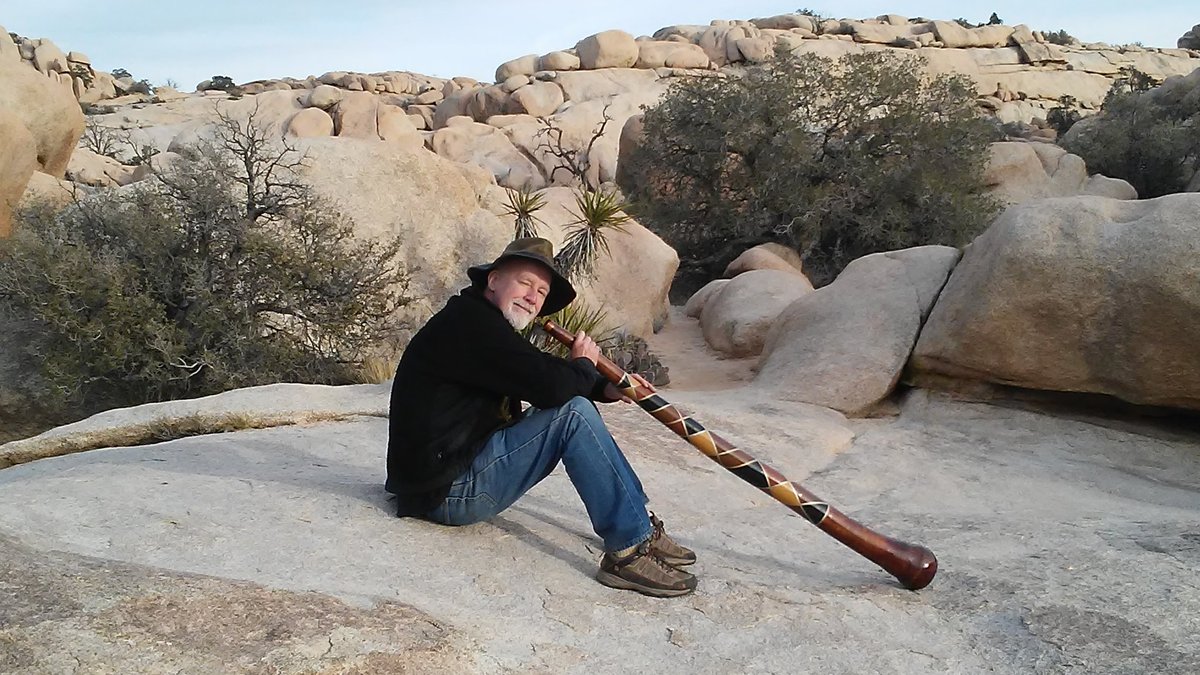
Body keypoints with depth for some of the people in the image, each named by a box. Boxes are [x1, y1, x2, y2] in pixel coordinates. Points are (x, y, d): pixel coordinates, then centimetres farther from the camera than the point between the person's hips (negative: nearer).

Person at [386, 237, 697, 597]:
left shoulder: (486, 324, 14)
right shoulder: (469, 322, -18)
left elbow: (541, 385, 19)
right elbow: (550, 386, -28)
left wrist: (605, 388, 3)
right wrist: (584, 365, -5)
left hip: (460, 470, 11)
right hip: (445, 490, -11)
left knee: (574, 406, 12)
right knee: (572, 414, -19)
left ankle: (640, 528, 10)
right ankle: (630, 550, -15)